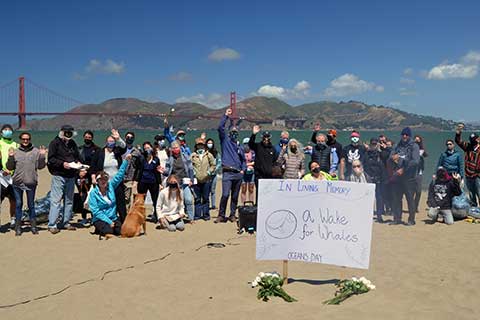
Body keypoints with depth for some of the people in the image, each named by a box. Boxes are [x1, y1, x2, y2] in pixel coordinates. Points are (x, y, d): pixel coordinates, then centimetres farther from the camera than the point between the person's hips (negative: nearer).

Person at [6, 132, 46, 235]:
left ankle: (33, 226, 14)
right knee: (18, 204, 5)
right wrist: (10, 157, -8)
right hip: (17, 182, 1)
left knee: (31, 204, 7)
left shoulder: (36, 151, 5)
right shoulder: (15, 152, 7)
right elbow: (10, 167, 6)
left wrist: (42, 156, -9)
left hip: (31, 182, -1)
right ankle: (18, 227, 12)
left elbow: (40, 166, 3)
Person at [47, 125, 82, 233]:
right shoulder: (55, 143, -3)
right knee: (56, 200, -8)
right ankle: (52, 225, -4)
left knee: (69, 200, 10)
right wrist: (62, 163, -21)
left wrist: (77, 162, 0)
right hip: (58, 175, -6)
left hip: (71, 176, 6)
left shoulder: (73, 143, 15)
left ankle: (65, 223, 20)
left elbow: (77, 156, 22)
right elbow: (51, 159, -9)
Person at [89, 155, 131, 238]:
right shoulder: (93, 193, -7)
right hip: (100, 220, -6)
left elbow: (119, 174, 5)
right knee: (107, 229, -35)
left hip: (113, 218, 6)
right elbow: (96, 211, -12)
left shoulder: (111, 186, 4)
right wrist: (109, 221, -18)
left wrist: (126, 160, -3)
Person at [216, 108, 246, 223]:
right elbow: (220, 127, -5)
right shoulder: (225, 141, 6)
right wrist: (226, 116, -5)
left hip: (238, 174, 5)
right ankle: (221, 215, -3)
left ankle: (232, 215, 19)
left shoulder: (239, 148, 19)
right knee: (225, 194, -14)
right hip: (227, 173, -5)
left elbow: (243, 160, 25)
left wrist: (243, 170, 9)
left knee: (235, 196, 9)